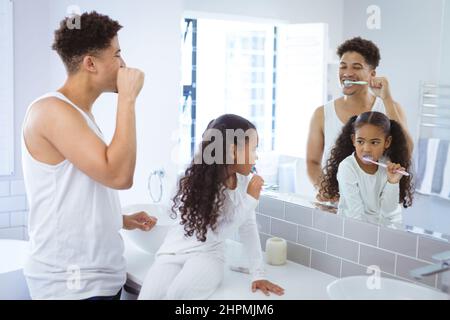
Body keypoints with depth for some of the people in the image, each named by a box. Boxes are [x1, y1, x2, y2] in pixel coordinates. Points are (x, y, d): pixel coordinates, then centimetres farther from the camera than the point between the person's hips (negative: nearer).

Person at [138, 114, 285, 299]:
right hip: (175, 251, -1)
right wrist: (250, 199, -20)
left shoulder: (243, 181, -6)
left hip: (208, 254, 2)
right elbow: (219, 232, -19)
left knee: (178, 294, -30)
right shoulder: (196, 183, -19)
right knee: (150, 296, -28)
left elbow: (248, 227, -2)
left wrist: (258, 274, -7)